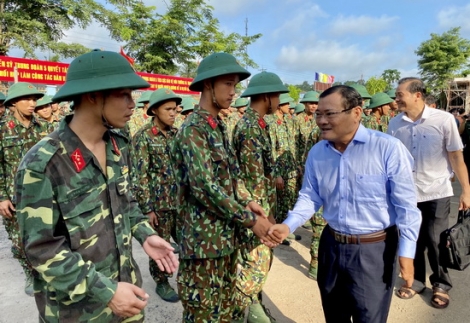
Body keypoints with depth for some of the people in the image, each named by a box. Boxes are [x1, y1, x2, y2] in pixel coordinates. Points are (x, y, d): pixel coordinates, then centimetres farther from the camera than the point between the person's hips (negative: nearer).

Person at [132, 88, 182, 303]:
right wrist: (147, 208, -14)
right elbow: (140, 176, -13)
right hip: (158, 202, -5)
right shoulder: (143, 137, -11)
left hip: (181, 199, 6)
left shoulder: (176, 133, 7)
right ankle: (162, 283, 30)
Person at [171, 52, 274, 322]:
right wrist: (250, 220, -19)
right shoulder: (193, 130, -17)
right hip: (206, 237, -8)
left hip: (229, 234, 8)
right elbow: (205, 187, -25)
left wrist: (247, 201, 2)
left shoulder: (219, 127, 10)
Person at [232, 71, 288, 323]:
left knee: (262, 260, 20)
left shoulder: (256, 124, 11)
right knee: (255, 265, 1)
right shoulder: (250, 128, -20)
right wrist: (265, 213, -18)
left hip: (263, 206, 10)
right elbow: (254, 178, -23)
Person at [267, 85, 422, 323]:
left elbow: (406, 205, -13)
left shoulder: (388, 148, -18)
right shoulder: (316, 153, -2)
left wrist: (406, 253, -11)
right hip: (331, 245, 5)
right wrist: (288, 225, -11)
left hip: (374, 249, -4)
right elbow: (310, 197, 4)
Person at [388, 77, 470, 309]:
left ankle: (441, 284, 31)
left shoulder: (443, 120, -11)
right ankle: (416, 280, 34)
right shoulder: (395, 124, -4)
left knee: (435, 241, 6)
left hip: (437, 192, -2)